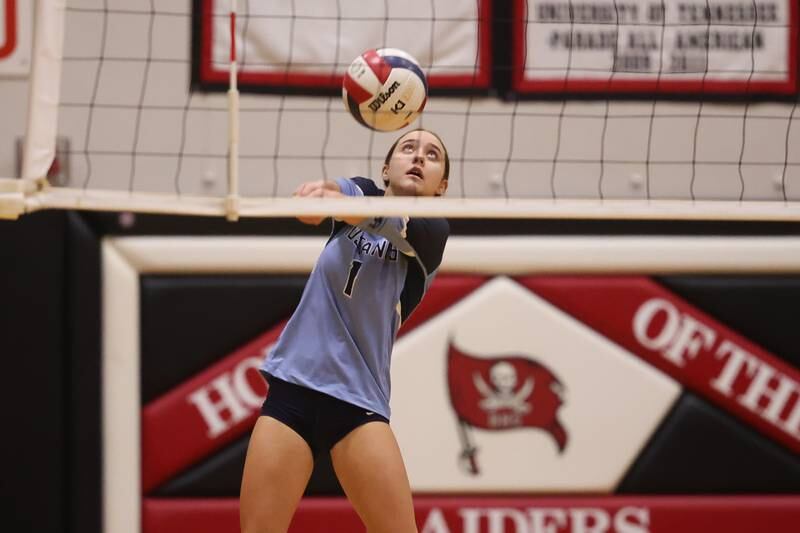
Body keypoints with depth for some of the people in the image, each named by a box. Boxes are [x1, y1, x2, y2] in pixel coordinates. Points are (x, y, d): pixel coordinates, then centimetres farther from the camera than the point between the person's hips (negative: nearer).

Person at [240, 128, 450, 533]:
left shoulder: (431, 233, 1)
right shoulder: (364, 193, 10)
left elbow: (395, 225, -22)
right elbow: (347, 191, -14)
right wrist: (326, 189, -40)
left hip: (359, 402, -2)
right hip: (292, 388, 2)